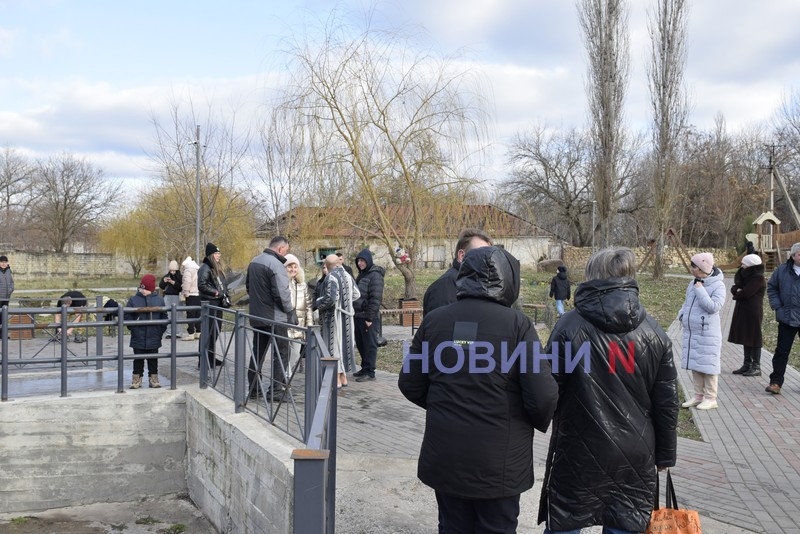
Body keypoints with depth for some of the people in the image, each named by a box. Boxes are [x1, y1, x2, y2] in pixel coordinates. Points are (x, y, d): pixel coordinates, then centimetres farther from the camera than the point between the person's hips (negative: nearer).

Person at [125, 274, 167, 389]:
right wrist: (133, 329, -10)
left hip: (154, 338, 1)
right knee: (138, 359, 8)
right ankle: (137, 379, 18)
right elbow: (127, 317, -1)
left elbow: (164, 317, 5)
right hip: (138, 338, 0)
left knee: (153, 359, 10)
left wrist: (161, 330, -1)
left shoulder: (159, 300, 1)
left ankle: (153, 378, 19)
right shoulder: (133, 300, -2)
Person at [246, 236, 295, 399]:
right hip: (274, 317, -8)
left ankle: (253, 389, 22)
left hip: (256, 316, 9)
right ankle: (275, 389, -1)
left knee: (257, 352, 16)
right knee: (281, 352, 1)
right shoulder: (276, 264, -18)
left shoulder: (254, 262, 10)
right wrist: (290, 311, -8)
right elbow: (282, 293, -22)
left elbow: (248, 286, 20)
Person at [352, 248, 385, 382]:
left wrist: (369, 317, -19)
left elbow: (375, 299, -17)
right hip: (358, 316, 9)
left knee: (370, 344, -1)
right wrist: (355, 313, 14)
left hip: (368, 317, -9)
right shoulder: (361, 275, 16)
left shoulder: (375, 275, -11)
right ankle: (365, 368, 25)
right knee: (360, 344, 14)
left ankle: (369, 372, 5)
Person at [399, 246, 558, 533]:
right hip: (499, 461, -3)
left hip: (444, 457, 3)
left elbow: (410, 384, 3)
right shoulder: (517, 323, -13)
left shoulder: (434, 320, -3)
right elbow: (542, 396, -16)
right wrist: (541, 422, 6)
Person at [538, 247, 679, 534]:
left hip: (579, 452, -3)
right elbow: (667, 401, 4)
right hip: (634, 456, 3)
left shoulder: (570, 325, -11)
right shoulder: (653, 332, 1)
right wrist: (665, 454, 14)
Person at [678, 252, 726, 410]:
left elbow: (714, 307, -21)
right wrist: (682, 315, 3)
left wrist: (700, 290, -19)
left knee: (708, 365, 0)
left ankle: (710, 398, 10)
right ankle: (698, 396, 23)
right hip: (691, 332, 7)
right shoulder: (693, 283, 10)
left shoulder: (718, 285, -11)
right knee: (695, 365, 12)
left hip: (707, 333, -7)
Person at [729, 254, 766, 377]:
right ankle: (747, 365, 17)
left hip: (753, 313, -9)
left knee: (753, 339, -3)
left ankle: (756, 367, 2)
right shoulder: (747, 276, 14)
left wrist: (736, 293, -2)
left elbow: (745, 293, -21)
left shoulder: (758, 278, -14)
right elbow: (734, 288, 8)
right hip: (743, 311, 9)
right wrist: (736, 289, -14)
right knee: (746, 339, 11)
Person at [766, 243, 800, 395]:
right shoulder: (782, 270, 1)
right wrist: (777, 306, -1)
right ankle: (775, 382, 6)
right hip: (787, 318, 1)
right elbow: (771, 287, 10)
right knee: (782, 351, 3)